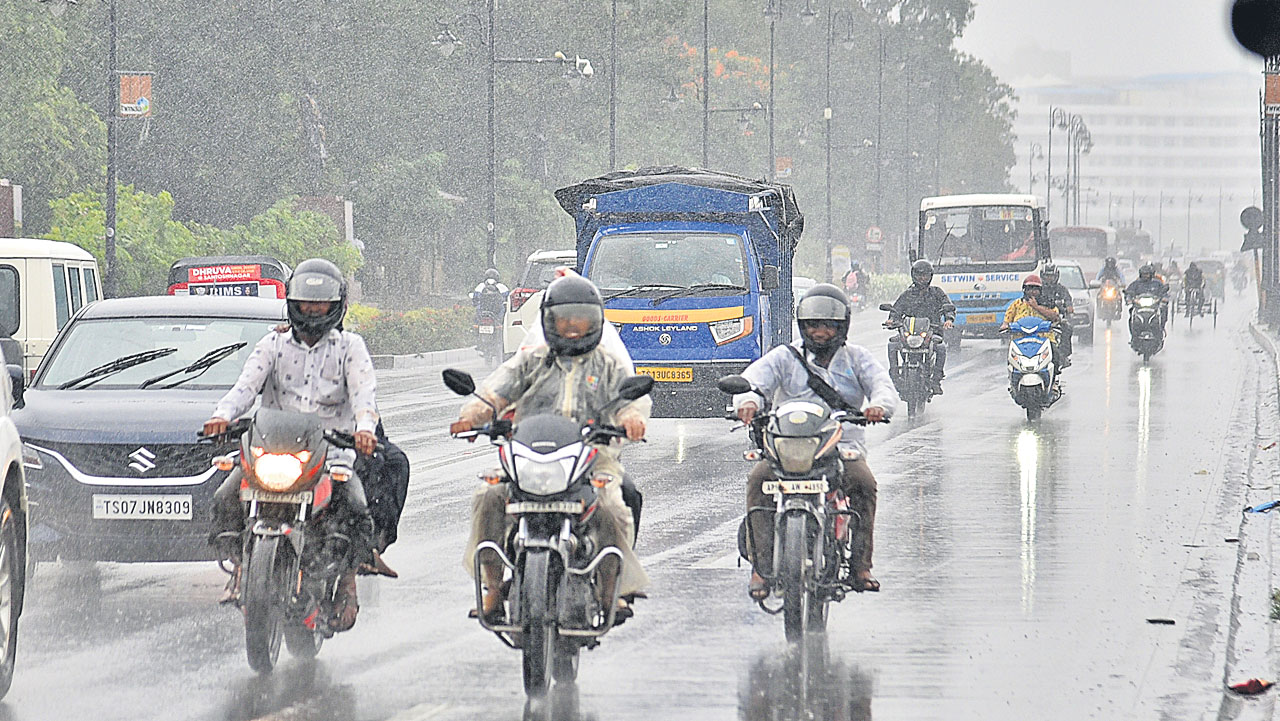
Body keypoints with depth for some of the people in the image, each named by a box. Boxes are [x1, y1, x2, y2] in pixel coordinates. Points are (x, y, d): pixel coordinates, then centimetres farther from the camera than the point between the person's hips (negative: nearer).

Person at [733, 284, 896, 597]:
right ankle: (761, 566, -29)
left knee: (863, 482, -31)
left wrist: (879, 404, -25)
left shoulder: (856, 358, 16)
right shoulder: (784, 357, 14)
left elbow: (882, 384, 1)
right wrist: (748, 399, -29)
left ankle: (861, 565, -22)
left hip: (843, 446, 0)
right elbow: (755, 377, -3)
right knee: (759, 480, -29)